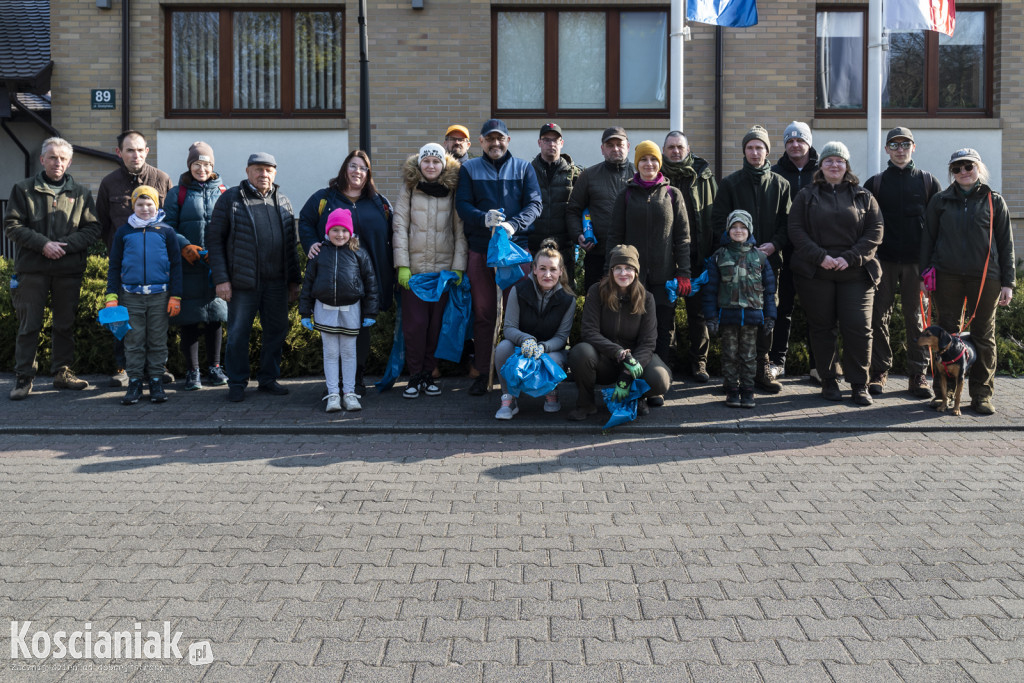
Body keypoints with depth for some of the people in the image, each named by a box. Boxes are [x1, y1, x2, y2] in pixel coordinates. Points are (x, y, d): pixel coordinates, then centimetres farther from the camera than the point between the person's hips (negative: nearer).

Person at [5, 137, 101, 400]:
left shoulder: (81, 193, 9)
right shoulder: (24, 189, 6)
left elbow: (92, 229, 4)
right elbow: (12, 225, 0)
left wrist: (65, 245, -11)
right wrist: (42, 244, -13)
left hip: (69, 270, 2)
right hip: (32, 269, -2)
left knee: (65, 324, 9)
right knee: (29, 325, 0)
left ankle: (62, 372, 20)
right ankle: (24, 376, 7)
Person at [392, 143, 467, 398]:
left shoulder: (453, 191, 4)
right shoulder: (409, 189, 4)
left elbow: (460, 230, 2)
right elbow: (400, 227, 0)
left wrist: (459, 266, -5)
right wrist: (402, 265, -7)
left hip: (443, 268, 0)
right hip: (414, 267, 0)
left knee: (437, 323, 3)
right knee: (414, 323, -2)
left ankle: (429, 375, 14)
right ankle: (415, 376, 8)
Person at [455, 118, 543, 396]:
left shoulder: (524, 168, 12)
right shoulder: (469, 169, 13)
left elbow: (534, 204, 2)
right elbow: (462, 205, 2)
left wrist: (513, 224, -17)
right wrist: (484, 219, -18)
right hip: (480, 249, 1)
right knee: (483, 312, 3)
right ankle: (483, 373, 10)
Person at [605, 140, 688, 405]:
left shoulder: (673, 194, 8)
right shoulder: (627, 195, 9)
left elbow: (682, 237, 6)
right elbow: (615, 235, 9)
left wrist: (684, 273, -2)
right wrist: (613, 271, 1)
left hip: (664, 275, 0)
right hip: (633, 274, 0)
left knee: (663, 330, 1)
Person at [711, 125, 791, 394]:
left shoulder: (780, 184, 11)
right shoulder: (730, 183, 6)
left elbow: (787, 223, 9)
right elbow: (718, 221, 1)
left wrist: (774, 244, -10)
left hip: (769, 260, 2)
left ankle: (762, 370, 11)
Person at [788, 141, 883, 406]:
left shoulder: (863, 196, 10)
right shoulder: (806, 197, 9)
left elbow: (875, 231, 3)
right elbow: (796, 230, 0)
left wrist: (850, 257, -10)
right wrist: (820, 256, -13)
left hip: (855, 274, 0)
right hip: (815, 274, 0)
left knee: (859, 328, -5)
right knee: (822, 328, 5)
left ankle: (859, 384, 6)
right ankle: (828, 382, 16)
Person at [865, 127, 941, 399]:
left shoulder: (928, 182, 10)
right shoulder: (875, 183, 9)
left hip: (916, 261, 0)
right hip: (883, 261, 0)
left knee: (916, 318, 3)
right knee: (879, 317, 0)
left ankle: (918, 375, 8)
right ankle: (879, 372, 9)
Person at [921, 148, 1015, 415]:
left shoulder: (994, 201, 8)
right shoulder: (940, 201, 10)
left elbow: (1006, 243, 8)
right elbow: (928, 238, 12)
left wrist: (1007, 282, 2)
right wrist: (926, 271, 2)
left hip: (985, 277, -1)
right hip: (947, 276, 1)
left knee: (984, 335, 3)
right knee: (947, 333, 3)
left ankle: (982, 394, 10)